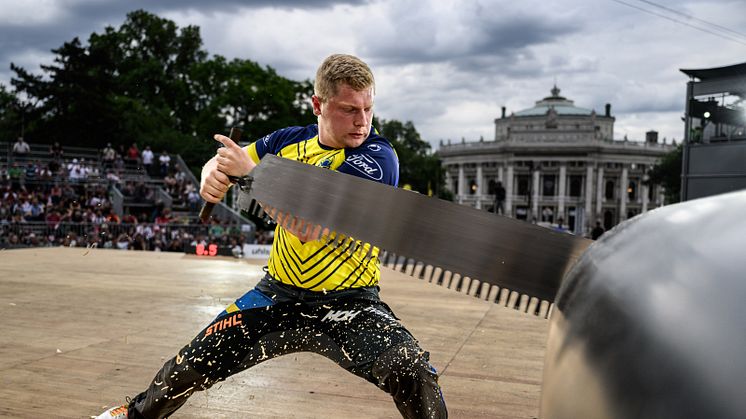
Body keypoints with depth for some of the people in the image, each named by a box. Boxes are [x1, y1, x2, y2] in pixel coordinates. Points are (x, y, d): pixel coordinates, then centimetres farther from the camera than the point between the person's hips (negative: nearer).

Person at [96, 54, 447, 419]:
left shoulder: (377, 155, -17)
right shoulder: (289, 140, 2)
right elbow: (221, 161, 15)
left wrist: (253, 172, -18)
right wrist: (212, 174, -10)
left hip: (349, 305, -4)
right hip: (278, 294, 5)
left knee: (414, 373, -28)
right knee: (187, 370, 8)